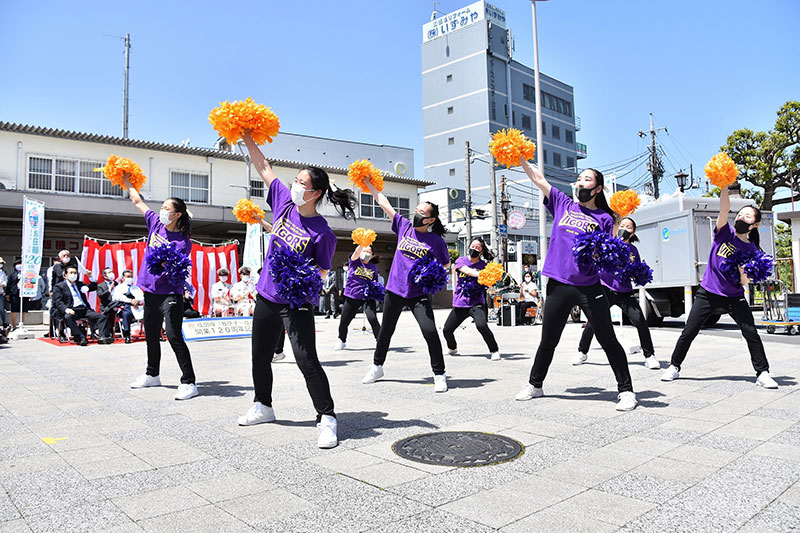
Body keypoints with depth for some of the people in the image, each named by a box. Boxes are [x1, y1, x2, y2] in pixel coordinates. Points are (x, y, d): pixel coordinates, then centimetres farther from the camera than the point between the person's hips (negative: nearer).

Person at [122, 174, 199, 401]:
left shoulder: (183, 241, -13)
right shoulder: (155, 222, 5)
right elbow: (137, 201, 18)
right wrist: (126, 180, 20)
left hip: (170, 293, -7)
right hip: (151, 290, 7)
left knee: (174, 336, -13)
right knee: (151, 335, 19)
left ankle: (188, 382, -9)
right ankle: (152, 375, 36)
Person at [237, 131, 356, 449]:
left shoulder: (322, 232, -17)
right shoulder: (284, 200, -1)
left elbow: (322, 271, -8)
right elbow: (263, 168, 7)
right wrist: (247, 138, 2)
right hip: (266, 296, 7)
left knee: (306, 359, -10)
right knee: (260, 355, 18)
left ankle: (326, 418, 2)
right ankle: (263, 406, 38)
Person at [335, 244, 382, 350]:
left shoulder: (374, 267, 10)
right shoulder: (355, 261, 2)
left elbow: (375, 282, 24)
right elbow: (357, 252, -20)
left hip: (367, 297, 0)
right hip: (352, 297, 0)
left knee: (372, 319, -19)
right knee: (344, 321, 7)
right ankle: (342, 341, 31)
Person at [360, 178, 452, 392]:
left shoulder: (436, 241, -6)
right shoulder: (404, 226, 3)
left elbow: (446, 265, 6)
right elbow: (383, 202, 6)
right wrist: (368, 182, 4)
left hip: (418, 295, -3)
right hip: (394, 290, 3)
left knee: (430, 332, -15)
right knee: (385, 331, 16)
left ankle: (439, 375, 1)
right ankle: (377, 367, 36)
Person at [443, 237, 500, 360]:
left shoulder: (484, 265, 3)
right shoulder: (461, 261, 2)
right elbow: (468, 271, -18)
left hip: (477, 302, -2)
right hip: (460, 303, 2)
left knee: (481, 325, -29)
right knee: (447, 330, 7)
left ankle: (494, 351, -9)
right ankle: (452, 348, 40)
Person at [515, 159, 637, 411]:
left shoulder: (604, 218, 4)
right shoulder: (563, 204, 11)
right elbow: (537, 178, 8)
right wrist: (519, 156, 2)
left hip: (589, 286, -2)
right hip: (559, 285, 2)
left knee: (608, 340, 1)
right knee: (548, 341, 14)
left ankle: (626, 390, 14)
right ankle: (534, 385, 30)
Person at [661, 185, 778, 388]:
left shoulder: (752, 250, -1)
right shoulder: (725, 233, -2)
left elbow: (744, 282, -3)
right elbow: (724, 209, -20)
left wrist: (743, 273, -25)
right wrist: (724, 187, -33)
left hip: (734, 297, 1)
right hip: (707, 293, 0)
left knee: (751, 332, -9)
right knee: (689, 331, 0)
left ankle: (762, 373, 6)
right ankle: (674, 367, 14)